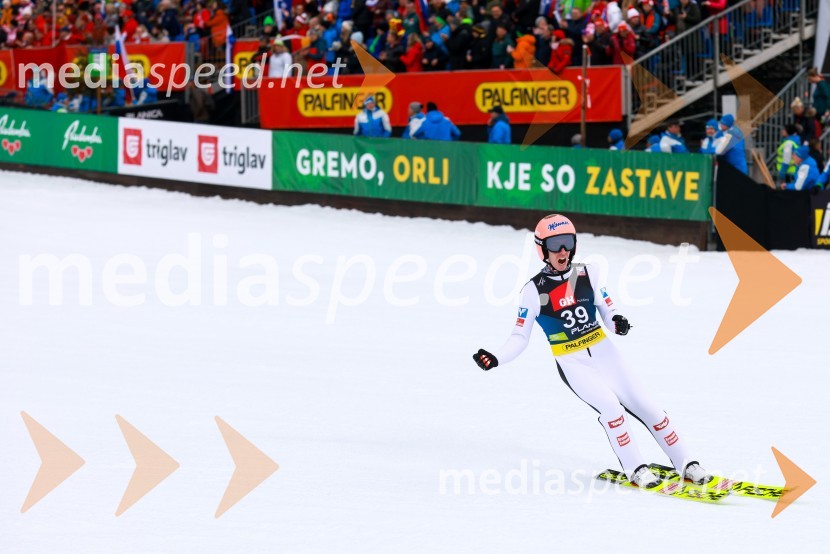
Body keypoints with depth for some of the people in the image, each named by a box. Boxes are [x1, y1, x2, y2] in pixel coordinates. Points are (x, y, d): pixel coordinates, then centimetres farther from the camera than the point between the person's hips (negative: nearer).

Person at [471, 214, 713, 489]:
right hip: (572, 364, -3)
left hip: (603, 352, 3)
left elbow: (608, 312, 5)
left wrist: (618, 322, -18)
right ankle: (635, 470, -11)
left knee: (646, 407, -3)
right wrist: (494, 359, -19)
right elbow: (519, 338, -3)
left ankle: (689, 466, 4)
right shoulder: (534, 290, -7)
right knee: (611, 407, -25)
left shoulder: (587, 274, 1)